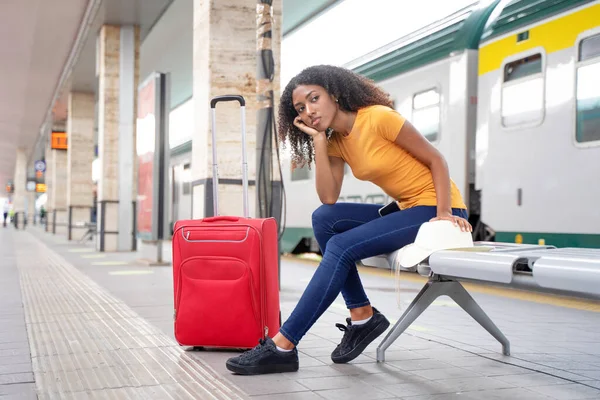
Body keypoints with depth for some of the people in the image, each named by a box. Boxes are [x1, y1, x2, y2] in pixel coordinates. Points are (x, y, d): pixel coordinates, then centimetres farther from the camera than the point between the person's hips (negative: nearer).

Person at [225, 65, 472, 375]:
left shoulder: (379, 117, -15)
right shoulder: (336, 142, 6)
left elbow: (436, 160, -11)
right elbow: (329, 199, -6)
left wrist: (443, 214, -22)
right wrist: (318, 140, -8)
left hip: (434, 208, -8)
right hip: (405, 210, 8)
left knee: (342, 247, -21)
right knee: (324, 218, -8)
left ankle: (282, 347, -20)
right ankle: (362, 316, -4)